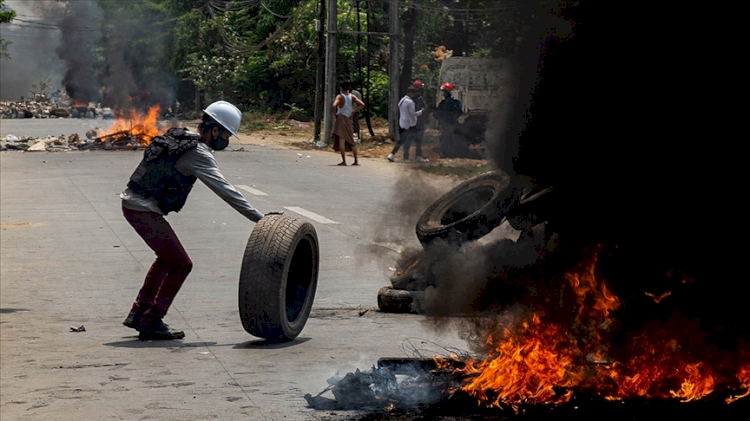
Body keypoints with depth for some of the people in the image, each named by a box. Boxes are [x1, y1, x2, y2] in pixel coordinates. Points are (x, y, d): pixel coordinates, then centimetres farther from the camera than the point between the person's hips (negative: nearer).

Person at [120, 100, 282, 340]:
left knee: (167, 257, 25)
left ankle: (139, 312, 29)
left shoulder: (180, 137, 13)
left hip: (132, 203, 10)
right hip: (144, 210, -10)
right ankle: (151, 322, 0)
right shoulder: (198, 153, -15)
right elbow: (224, 190, -21)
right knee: (180, 264, -4)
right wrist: (258, 218, -23)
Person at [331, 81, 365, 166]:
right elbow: (362, 104, 3)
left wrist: (335, 114, -8)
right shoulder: (352, 97, 6)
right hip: (349, 120, 5)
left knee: (341, 140, -10)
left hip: (341, 118, -5)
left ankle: (344, 161, -18)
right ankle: (356, 161, 17)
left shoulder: (340, 96, -8)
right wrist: (353, 111, 4)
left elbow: (334, 105, -24)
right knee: (351, 141, 14)